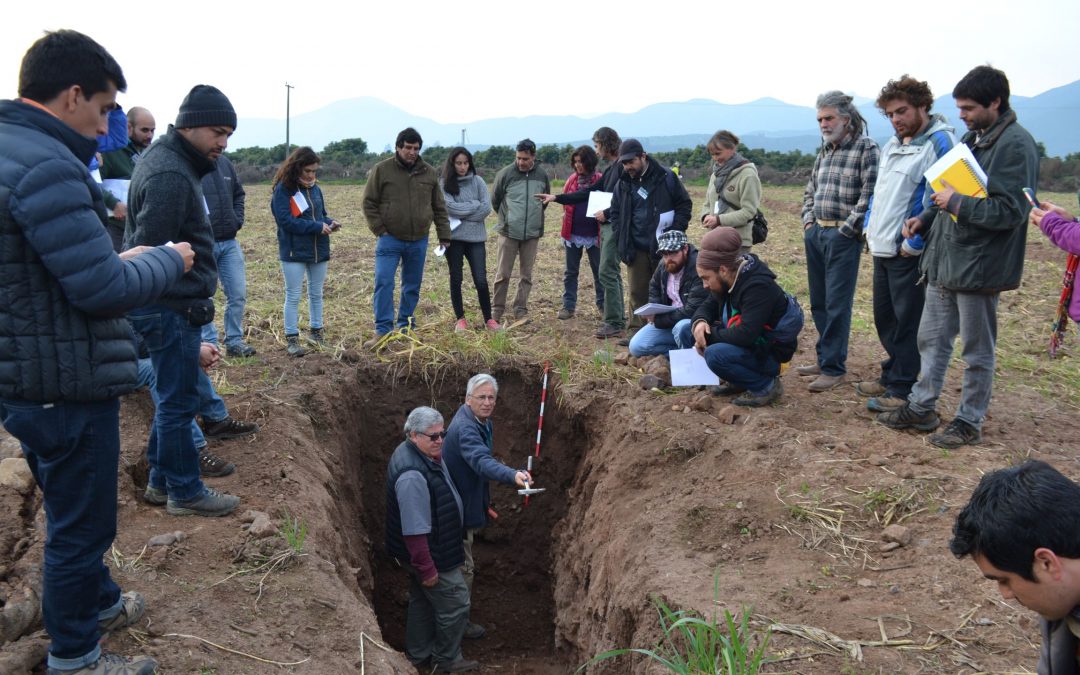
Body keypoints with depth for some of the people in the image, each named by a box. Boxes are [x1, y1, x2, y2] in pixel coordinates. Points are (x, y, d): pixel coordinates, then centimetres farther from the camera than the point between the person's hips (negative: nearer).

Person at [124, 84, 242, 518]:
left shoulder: (167, 159, 13)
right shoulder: (171, 175, -20)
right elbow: (150, 251, -24)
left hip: (167, 307, 11)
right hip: (171, 309, -11)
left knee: (173, 395, 20)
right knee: (178, 401, 1)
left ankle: (162, 476, 34)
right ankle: (185, 492, 14)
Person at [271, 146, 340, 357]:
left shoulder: (315, 188, 7)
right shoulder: (283, 189, -12)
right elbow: (285, 220, -20)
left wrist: (330, 223, -5)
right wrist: (316, 227, -22)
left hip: (319, 250, 6)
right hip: (294, 252, -6)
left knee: (316, 293, 16)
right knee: (293, 296, 1)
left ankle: (316, 330, 29)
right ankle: (292, 339, 8)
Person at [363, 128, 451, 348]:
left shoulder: (429, 173, 6)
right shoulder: (381, 170, -3)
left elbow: (439, 207, 11)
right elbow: (369, 203, 0)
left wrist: (444, 235, 8)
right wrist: (379, 230, -8)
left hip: (419, 241, 3)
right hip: (390, 239, -3)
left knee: (412, 286, 11)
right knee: (384, 283, -11)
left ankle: (405, 328, 24)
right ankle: (382, 331, -7)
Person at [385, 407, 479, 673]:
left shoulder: (425, 454, -1)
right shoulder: (412, 474, -33)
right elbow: (415, 529, -30)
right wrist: (426, 568, -24)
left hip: (433, 549, 10)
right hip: (432, 556, -10)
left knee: (422, 601, 22)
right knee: (455, 604, 6)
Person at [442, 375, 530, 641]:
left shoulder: (483, 423, 2)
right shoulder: (465, 428, -31)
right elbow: (481, 461, -50)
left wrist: (485, 502, 20)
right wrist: (513, 475, -66)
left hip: (468, 502, 10)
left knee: (459, 563, 26)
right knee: (463, 568, 5)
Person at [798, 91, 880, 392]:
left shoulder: (866, 148, -8)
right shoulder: (825, 150, 15)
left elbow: (870, 195, -15)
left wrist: (847, 230, -16)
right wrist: (808, 220, 10)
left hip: (843, 237, -7)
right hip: (816, 234, 8)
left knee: (837, 305, -4)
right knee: (818, 302, 13)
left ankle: (834, 367, 3)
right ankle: (824, 357, 24)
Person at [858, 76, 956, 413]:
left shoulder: (939, 143, -13)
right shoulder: (892, 144, 14)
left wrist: (914, 243, -17)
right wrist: (870, 226, 13)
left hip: (909, 252, -9)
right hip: (881, 247, 9)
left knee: (906, 322, 1)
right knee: (884, 317, 17)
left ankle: (902, 389, 11)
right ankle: (891, 375, 32)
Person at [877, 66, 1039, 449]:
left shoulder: (1015, 144, -16)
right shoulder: (972, 138, 12)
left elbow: (1009, 211, -22)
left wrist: (956, 202, -19)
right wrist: (925, 219, 8)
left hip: (979, 266, -9)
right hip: (945, 260, 9)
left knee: (977, 351, 7)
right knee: (931, 339, 16)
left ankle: (970, 422, 19)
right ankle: (921, 408, 28)